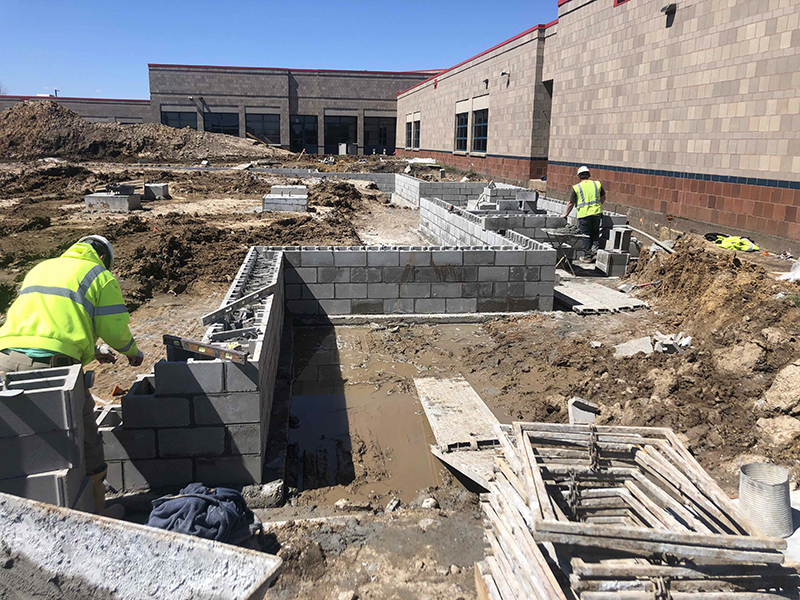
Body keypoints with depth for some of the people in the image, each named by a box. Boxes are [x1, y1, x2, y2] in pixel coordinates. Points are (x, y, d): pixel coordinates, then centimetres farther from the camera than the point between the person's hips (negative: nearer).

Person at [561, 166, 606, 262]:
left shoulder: (576, 187, -3)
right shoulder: (597, 184, 7)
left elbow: (571, 203, 1)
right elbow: (603, 198, 18)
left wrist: (566, 214, 14)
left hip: (584, 214, -3)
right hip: (597, 213, 3)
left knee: (586, 236, 6)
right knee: (595, 233, 22)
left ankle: (587, 256, 11)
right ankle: (595, 247, 2)